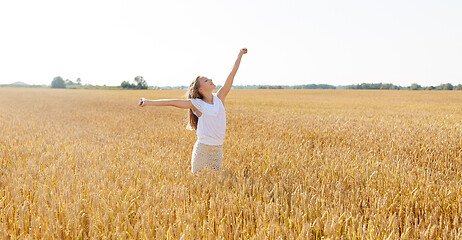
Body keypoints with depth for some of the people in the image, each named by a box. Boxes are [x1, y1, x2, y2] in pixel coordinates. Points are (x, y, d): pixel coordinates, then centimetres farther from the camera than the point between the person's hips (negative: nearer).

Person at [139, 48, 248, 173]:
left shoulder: (219, 97, 3)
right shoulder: (197, 104, -5)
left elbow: (231, 75, 6)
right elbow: (172, 102, -7)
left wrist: (240, 55, 8)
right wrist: (149, 102, -9)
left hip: (218, 150, 4)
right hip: (202, 149, -4)